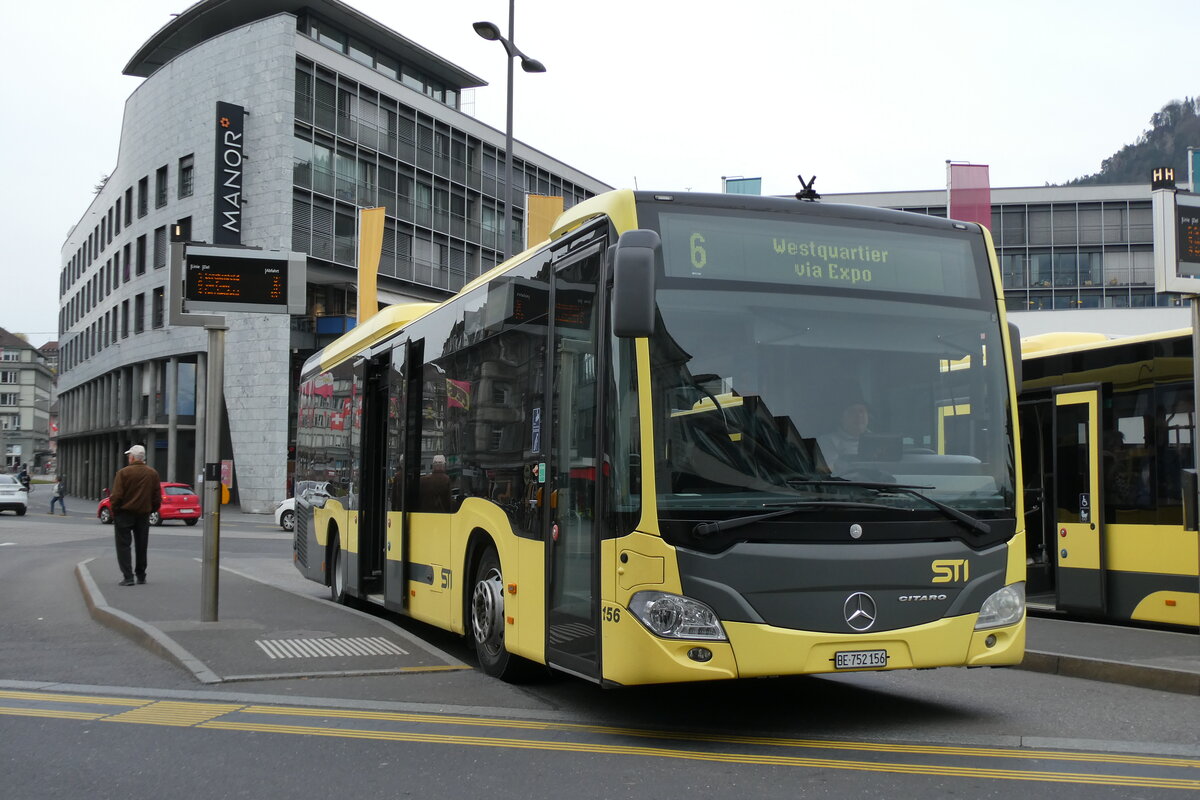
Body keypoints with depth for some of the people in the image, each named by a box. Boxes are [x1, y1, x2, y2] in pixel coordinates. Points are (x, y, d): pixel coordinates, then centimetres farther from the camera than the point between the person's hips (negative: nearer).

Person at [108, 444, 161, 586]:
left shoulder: (123, 473, -11)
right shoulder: (153, 474, 2)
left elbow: (116, 496, -14)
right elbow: (157, 498, 4)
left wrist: (114, 511, 0)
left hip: (125, 514, -4)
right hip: (144, 516, 4)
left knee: (123, 545, 1)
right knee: (141, 546, 14)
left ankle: (127, 576, -7)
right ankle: (141, 576, 20)